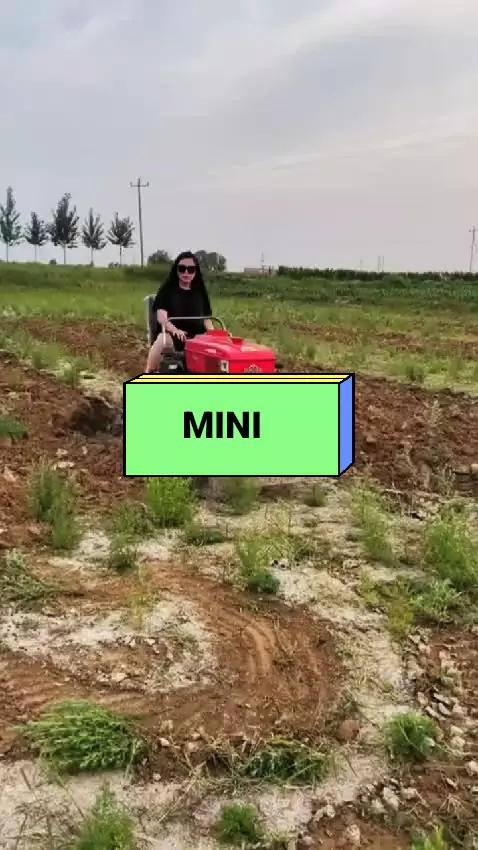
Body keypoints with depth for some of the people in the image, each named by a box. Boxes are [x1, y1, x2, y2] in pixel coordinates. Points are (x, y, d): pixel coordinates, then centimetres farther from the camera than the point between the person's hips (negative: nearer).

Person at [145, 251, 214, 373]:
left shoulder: (200, 292, 16)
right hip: (171, 333, -3)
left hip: (196, 335, 3)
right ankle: (148, 375, -24)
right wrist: (175, 329, -31)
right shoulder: (167, 289, 4)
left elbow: (206, 318, 15)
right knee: (162, 341, -39)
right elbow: (161, 317, -10)